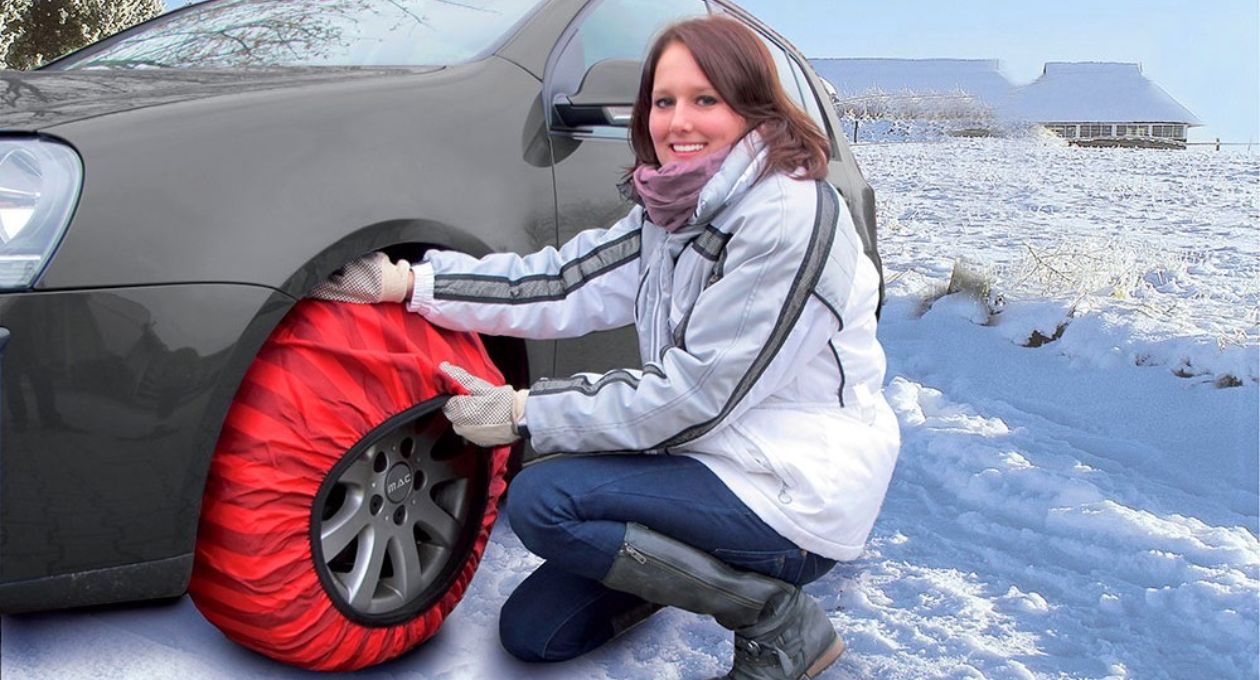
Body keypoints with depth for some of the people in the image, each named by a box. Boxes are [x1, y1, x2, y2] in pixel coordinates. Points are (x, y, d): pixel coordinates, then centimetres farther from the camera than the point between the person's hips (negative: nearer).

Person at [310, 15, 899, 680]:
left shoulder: (788, 215, -21)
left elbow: (692, 394, -23)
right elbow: (564, 282, 1)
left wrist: (524, 412, -17)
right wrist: (406, 283, -7)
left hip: (796, 493, -8)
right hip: (718, 458, 8)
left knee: (542, 499, -21)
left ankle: (780, 622, -9)